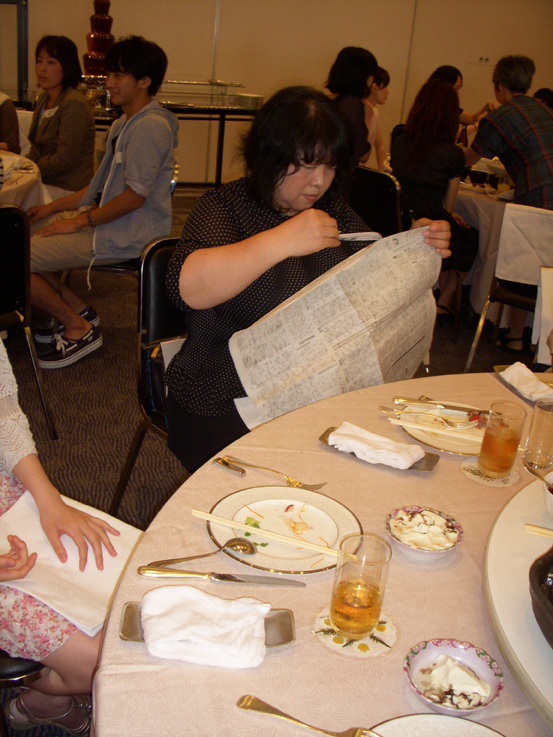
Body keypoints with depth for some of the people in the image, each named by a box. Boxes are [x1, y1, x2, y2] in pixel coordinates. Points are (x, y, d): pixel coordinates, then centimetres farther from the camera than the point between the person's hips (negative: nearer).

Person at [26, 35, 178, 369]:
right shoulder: (125, 123, 16)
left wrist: (80, 221, -16)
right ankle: (78, 309, 12)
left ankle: (80, 329, 0)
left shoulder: (150, 126, -17)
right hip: (107, 219, 10)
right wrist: (55, 207, 13)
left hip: (128, 235, -10)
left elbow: (136, 195, -22)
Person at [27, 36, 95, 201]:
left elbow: (64, 160, -18)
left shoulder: (74, 104, -15)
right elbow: (36, 149, 16)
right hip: (46, 182, 8)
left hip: (68, 188, -8)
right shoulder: (43, 99, 13)